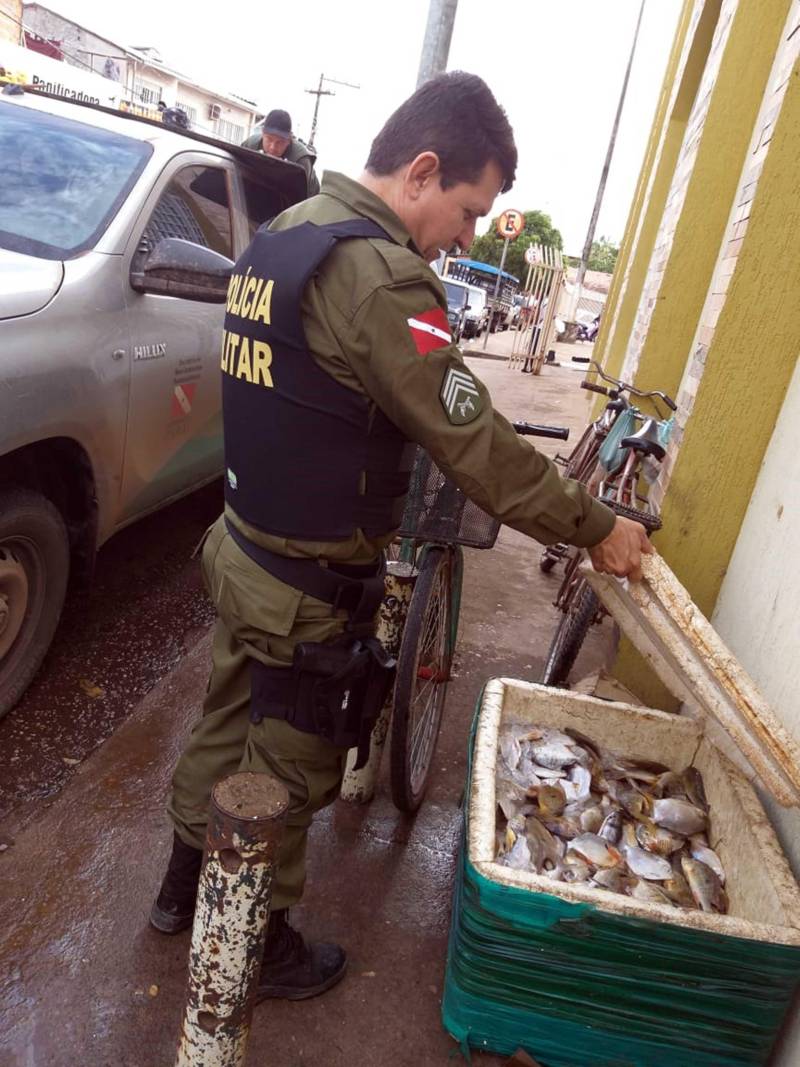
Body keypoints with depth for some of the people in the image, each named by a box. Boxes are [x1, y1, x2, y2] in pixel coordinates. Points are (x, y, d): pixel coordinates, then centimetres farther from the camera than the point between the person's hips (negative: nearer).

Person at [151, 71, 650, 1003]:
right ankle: (258, 947, 38)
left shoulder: (280, 235, 7)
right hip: (309, 590, -9)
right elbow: (475, 445, -24)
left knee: (225, 725, 25)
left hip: (241, 546, 9)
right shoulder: (379, 274, -24)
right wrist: (597, 529, -12)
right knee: (288, 772, 12)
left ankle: (184, 888, 48)